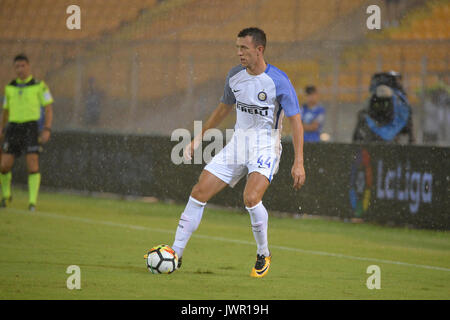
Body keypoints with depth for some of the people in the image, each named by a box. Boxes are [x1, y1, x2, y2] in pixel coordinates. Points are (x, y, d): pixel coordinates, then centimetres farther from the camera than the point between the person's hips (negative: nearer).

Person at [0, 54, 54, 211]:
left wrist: (47, 130, -13)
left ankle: (32, 202, -9)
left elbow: (49, 109, -2)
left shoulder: (39, 86, -1)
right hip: (13, 128, 3)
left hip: (31, 128, -3)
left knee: (33, 164, -15)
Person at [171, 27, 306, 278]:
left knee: (251, 198, -29)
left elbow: (296, 121, -11)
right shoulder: (235, 76, 4)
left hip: (266, 147, -6)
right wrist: (199, 138, 22)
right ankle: (175, 254, 5)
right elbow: (224, 108, 21)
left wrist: (299, 162, -16)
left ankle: (263, 254, -4)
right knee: (199, 193, -4)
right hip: (238, 143, 6)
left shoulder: (279, 81, -14)